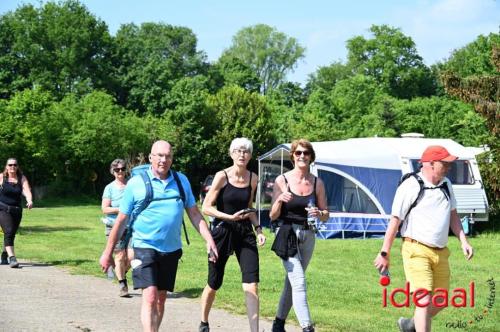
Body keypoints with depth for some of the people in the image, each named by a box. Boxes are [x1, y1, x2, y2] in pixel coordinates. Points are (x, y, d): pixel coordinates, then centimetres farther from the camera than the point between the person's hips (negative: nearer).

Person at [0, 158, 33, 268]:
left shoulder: (22, 178, 0)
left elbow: (27, 191, -15)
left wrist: (29, 201, -34)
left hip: (17, 210, 4)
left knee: (12, 234, 14)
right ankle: (12, 258, -27)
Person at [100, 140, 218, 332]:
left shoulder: (181, 181, 7)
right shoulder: (136, 183, -4)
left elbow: (194, 214, 11)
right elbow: (121, 220, 1)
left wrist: (209, 240, 0)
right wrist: (107, 253, 2)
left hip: (172, 249, 4)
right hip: (145, 247, -4)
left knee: (161, 298, 12)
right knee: (150, 296, -16)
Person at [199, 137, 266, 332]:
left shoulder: (253, 179, 6)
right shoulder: (222, 176, -9)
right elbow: (206, 208, -10)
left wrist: (258, 229, 7)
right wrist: (230, 217, -20)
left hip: (245, 232, 3)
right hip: (222, 231, -3)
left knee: (251, 284, -11)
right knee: (214, 283, 9)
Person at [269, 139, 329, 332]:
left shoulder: (317, 183, 5)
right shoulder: (282, 181, -3)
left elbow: (326, 216, 9)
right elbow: (273, 216, -2)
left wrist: (319, 213, -14)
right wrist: (279, 200, -21)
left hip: (307, 236, 4)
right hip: (287, 235, -4)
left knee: (292, 282, 13)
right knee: (299, 282, -14)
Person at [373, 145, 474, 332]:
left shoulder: (446, 185, 11)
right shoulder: (410, 187, -11)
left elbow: (453, 215, 20)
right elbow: (395, 221, -8)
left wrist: (463, 241, 7)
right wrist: (385, 254, -6)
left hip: (440, 252, 7)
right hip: (417, 251, -7)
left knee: (440, 301, 13)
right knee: (424, 299, -15)